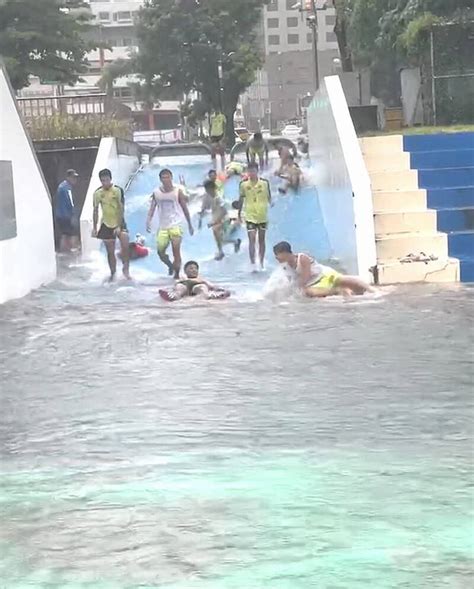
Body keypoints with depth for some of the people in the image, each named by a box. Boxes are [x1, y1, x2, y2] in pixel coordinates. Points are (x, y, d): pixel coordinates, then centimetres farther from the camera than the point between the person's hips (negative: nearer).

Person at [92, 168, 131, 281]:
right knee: (110, 252, 7)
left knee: (125, 247, -17)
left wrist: (119, 226, -17)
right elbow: (95, 211, 6)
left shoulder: (118, 190, -12)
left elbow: (121, 209, -13)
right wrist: (94, 227, 4)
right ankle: (113, 273, 20)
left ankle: (126, 268, 3)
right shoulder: (97, 193, -3)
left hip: (119, 223, -2)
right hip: (106, 225, 2)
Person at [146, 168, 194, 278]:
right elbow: (152, 208, 0)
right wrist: (148, 221, -17)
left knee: (176, 251, -8)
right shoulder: (156, 193, 3)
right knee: (160, 251, 2)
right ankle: (171, 266, 31)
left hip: (176, 225, -3)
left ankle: (177, 274, 3)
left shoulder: (178, 191, -3)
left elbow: (185, 208, 3)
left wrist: (190, 225, 7)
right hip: (163, 226, 3)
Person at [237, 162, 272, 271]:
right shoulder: (243, 184, -6)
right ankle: (253, 264, -10)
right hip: (250, 216, -1)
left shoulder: (265, 183, -6)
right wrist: (239, 214, 6)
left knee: (262, 240, 12)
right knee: (252, 240, -9)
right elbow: (241, 199, 4)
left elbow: (269, 197, 4)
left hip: (263, 216, 1)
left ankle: (262, 263, 25)